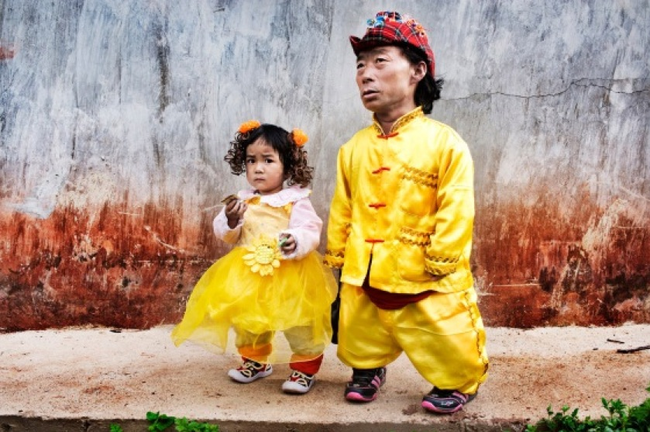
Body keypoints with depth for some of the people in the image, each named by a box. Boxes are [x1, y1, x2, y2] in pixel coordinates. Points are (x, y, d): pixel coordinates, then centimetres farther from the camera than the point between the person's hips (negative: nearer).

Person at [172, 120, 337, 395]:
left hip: (289, 274, -5)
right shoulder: (243, 200, 4)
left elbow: (310, 232, -17)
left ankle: (305, 367, 19)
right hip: (249, 274, 5)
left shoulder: (296, 200, -10)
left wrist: (297, 242, -39)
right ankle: (256, 361, 42)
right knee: (248, 320, 19)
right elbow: (227, 236, 7)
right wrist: (230, 222, -15)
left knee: (297, 322, -2)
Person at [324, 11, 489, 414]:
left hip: (427, 280, -4)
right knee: (363, 341, 20)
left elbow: (455, 213, -14)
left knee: (447, 344, 9)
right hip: (364, 275, 4)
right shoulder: (355, 147, 3)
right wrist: (336, 257, 11)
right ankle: (367, 370, 49)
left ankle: (457, 382, 37)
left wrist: (440, 263, -14)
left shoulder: (445, 143, -13)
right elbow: (342, 210, 10)